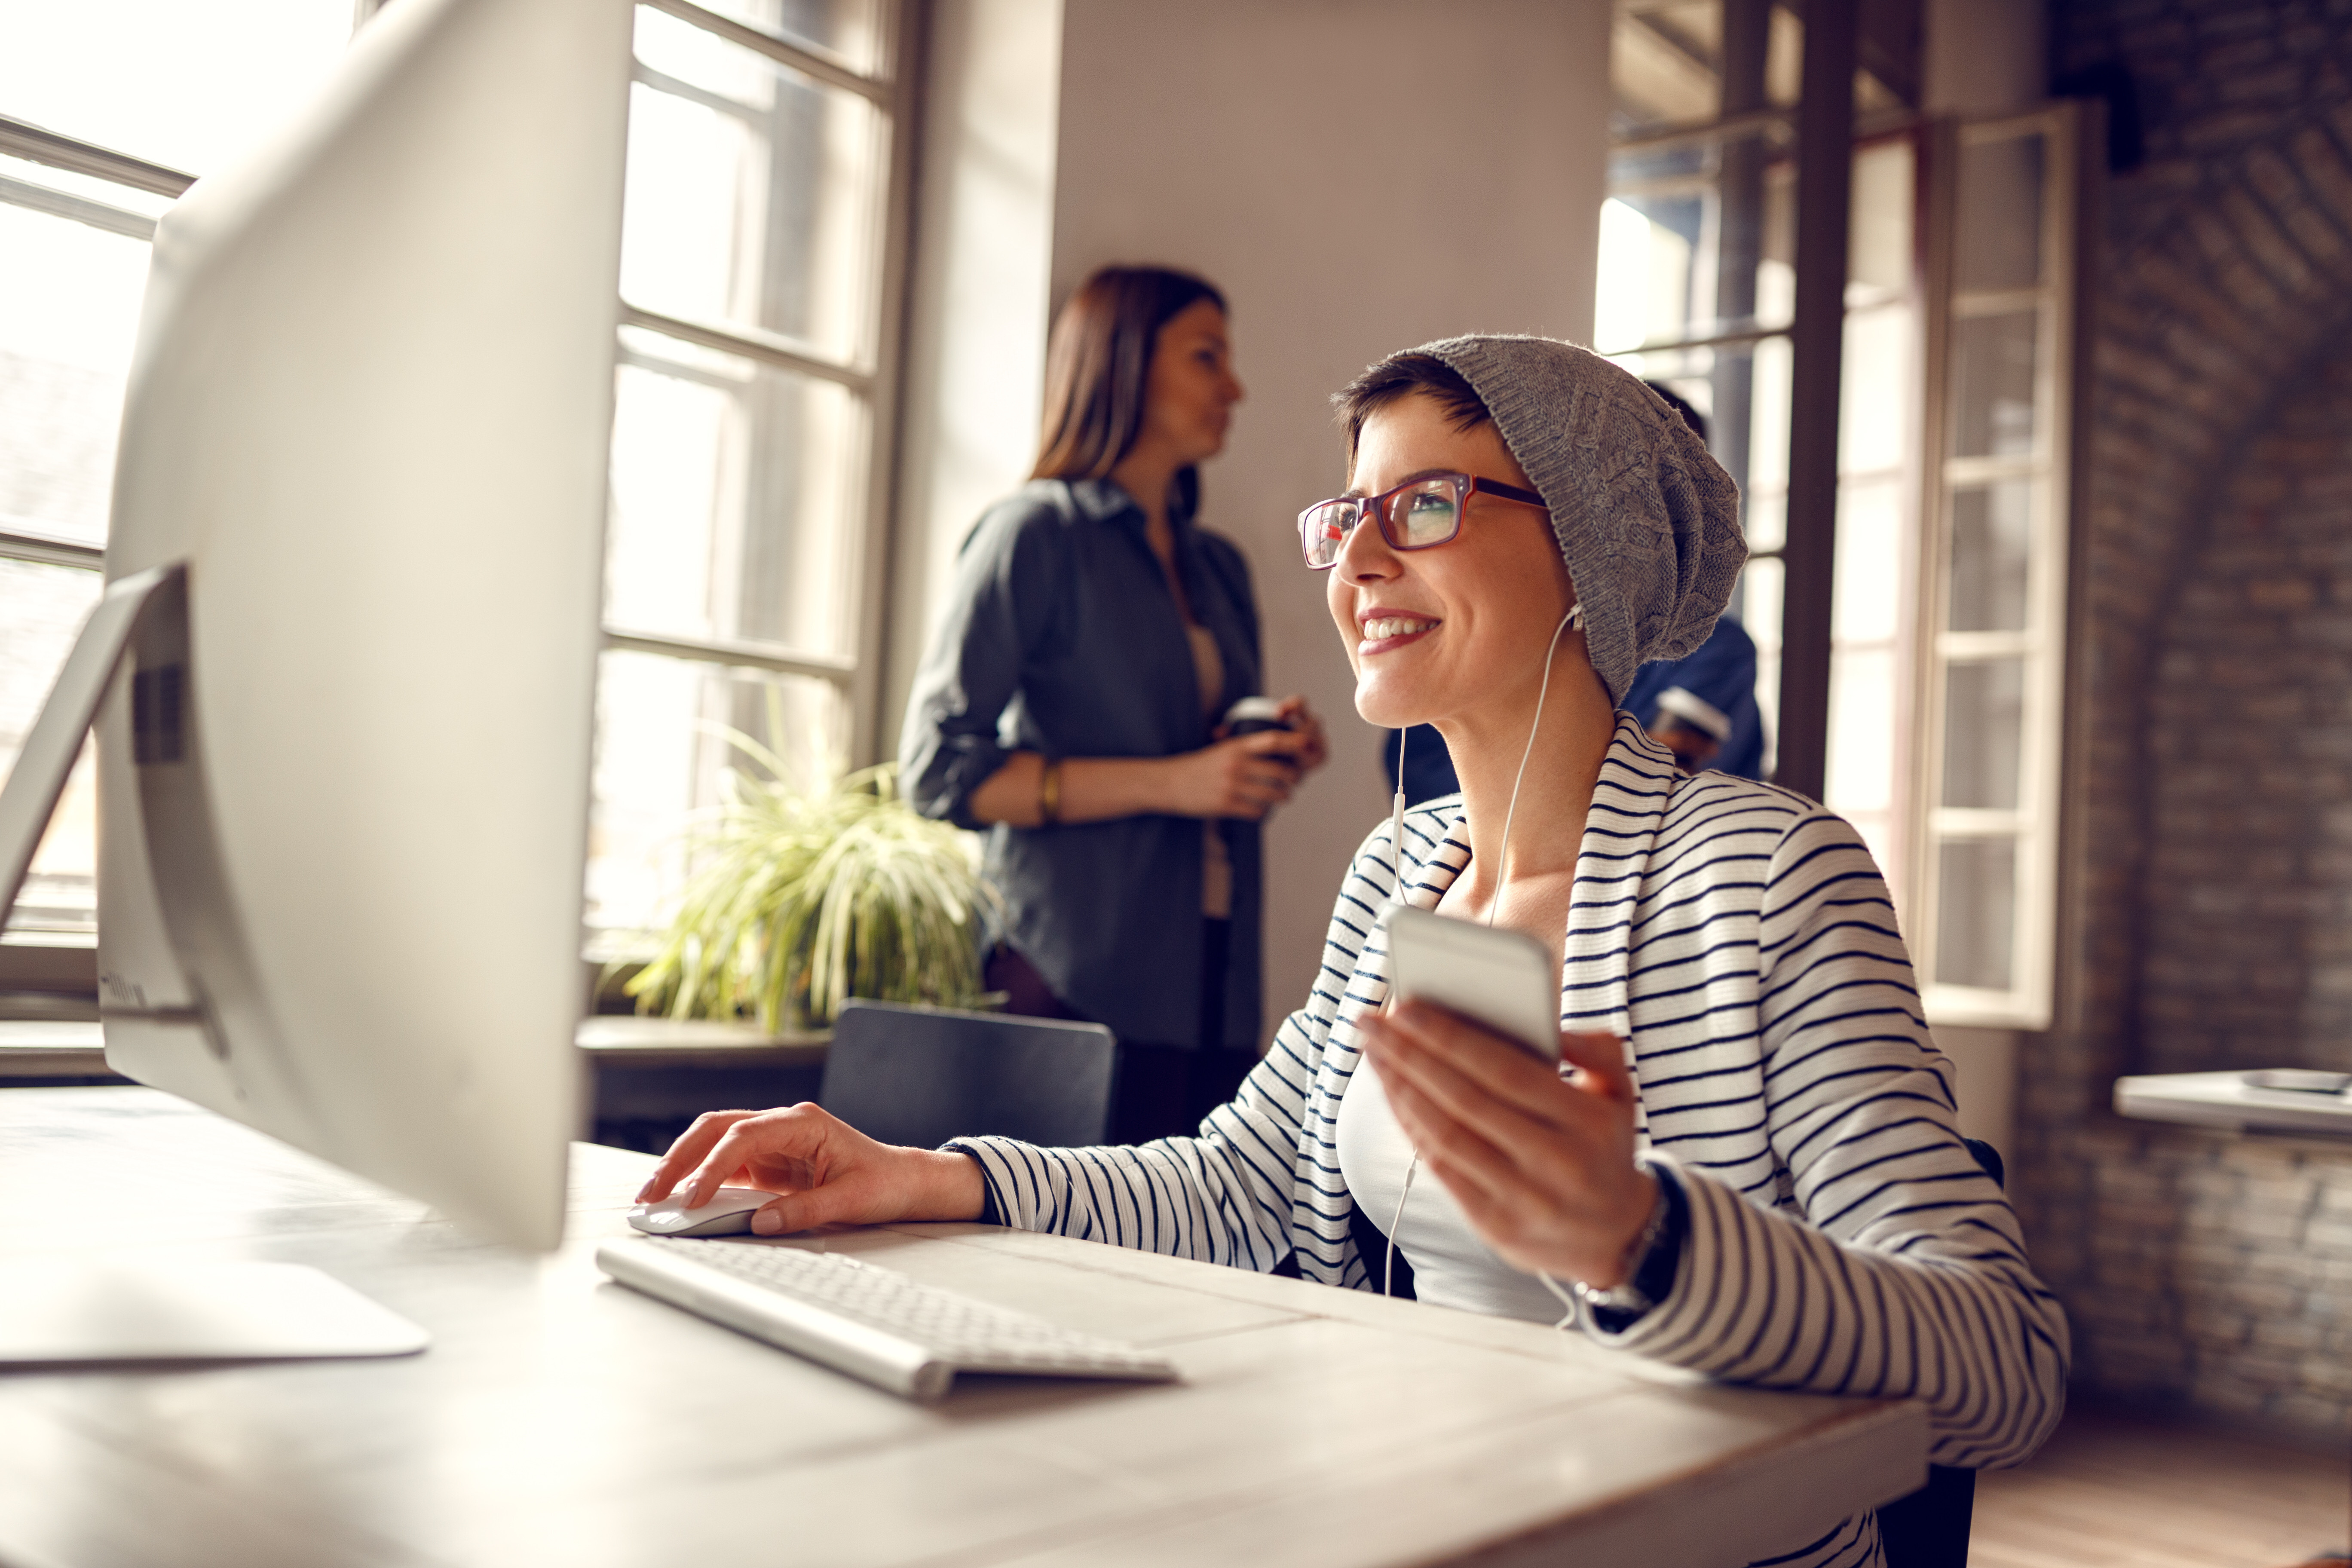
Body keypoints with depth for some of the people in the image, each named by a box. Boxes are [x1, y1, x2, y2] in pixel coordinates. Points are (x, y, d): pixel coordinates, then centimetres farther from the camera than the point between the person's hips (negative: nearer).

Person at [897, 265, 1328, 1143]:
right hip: (1081, 989, -6)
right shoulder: (1037, 534, -1)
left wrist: (1276, 762, 6)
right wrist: (1168, 783, -15)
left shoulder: (1218, 567, 20)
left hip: (1211, 995, 6)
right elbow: (939, 767, -10)